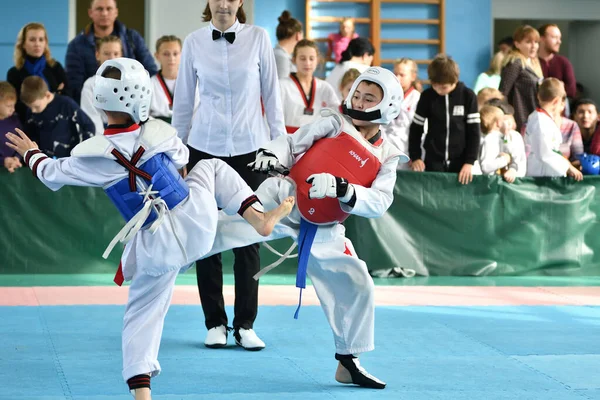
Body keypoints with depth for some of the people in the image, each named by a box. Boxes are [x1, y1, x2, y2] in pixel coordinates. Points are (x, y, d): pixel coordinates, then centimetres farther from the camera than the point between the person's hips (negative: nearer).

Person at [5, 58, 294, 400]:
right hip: (197, 218, 1)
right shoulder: (160, 133, -3)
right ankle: (260, 217, 11)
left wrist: (31, 153, 32)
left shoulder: (92, 155, -8)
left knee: (142, 315, 14)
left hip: (157, 249, -1)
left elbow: (53, 173, 11)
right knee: (212, 168, 27)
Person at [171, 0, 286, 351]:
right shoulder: (194, 43, 1)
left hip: (249, 148, -1)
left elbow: (272, 94, 3)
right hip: (205, 148, 1)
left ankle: (245, 325, 10)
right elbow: (183, 101, 8)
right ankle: (215, 323, 12)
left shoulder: (258, 38, -1)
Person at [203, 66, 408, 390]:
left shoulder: (387, 158, 3)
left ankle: (348, 362, 24)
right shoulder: (334, 124, -1)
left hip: (323, 230, 4)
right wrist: (271, 154, -25)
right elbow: (291, 143, -2)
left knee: (358, 287, 7)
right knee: (230, 227, -26)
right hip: (283, 202, -4)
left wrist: (341, 188, -26)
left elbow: (378, 204, -9)